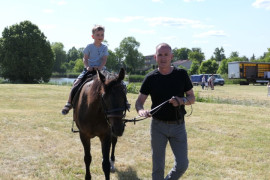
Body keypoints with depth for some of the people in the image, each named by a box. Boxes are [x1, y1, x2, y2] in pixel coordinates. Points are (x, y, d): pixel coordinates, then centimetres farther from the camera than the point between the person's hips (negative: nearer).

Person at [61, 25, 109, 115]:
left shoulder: (104, 47, 5)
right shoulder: (89, 46, 3)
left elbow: (104, 60, -2)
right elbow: (85, 58, 1)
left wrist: (100, 67, -20)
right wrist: (87, 67, -17)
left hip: (100, 69, 1)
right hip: (89, 69, -1)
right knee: (76, 83, -16)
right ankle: (69, 103, -4)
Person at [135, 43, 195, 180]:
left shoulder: (181, 75, -1)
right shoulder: (151, 78, -3)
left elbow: (192, 98, 5)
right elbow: (139, 101, -3)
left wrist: (181, 100, -18)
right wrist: (141, 111, -26)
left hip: (178, 125, 1)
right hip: (158, 125, -1)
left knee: (182, 164, 2)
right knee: (158, 166, 7)